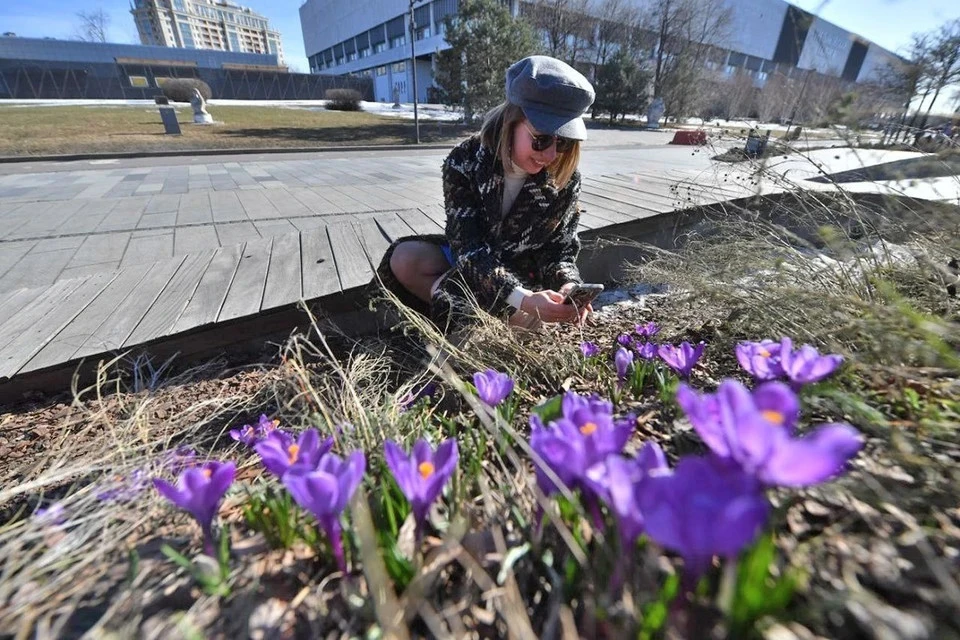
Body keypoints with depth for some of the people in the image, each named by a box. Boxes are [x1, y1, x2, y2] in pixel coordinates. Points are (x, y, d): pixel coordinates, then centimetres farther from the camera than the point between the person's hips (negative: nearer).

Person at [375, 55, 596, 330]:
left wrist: (569, 286, -36)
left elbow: (559, 250, -11)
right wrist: (523, 300, -44)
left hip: (522, 274, 0)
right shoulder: (465, 162, -22)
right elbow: (468, 247, -30)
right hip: (470, 260, 1)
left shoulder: (566, 180, -17)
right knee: (404, 259, -22)